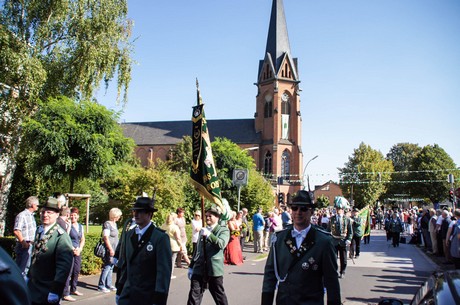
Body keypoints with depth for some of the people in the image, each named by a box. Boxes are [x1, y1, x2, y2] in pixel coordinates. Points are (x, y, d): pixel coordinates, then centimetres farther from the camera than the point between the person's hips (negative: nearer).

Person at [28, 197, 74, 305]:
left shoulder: (62, 237, -18)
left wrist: (55, 291, -25)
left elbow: (63, 266, -23)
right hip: (32, 288, 7)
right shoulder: (39, 230, 6)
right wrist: (29, 276, 18)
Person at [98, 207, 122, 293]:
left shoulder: (114, 224, 14)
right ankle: (101, 286, 1)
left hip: (114, 249, 9)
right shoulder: (107, 224, -12)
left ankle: (108, 285, 20)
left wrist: (116, 249, 15)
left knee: (111, 267, 12)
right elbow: (106, 237, -16)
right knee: (106, 267, -6)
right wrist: (111, 249, -19)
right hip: (109, 249, -9)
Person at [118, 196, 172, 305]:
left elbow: (164, 271, -17)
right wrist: (120, 290, 11)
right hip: (127, 295, 5)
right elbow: (125, 263, 12)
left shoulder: (160, 237, -14)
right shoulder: (129, 234, 7)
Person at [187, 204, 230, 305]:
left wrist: (208, 234, -27)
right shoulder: (203, 230, 15)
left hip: (214, 269, -4)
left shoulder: (223, 230, -2)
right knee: (193, 296, 1)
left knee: (219, 296, 8)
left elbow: (221, 244, -22)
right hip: (199, 269, 4)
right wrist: (191, 267, 20)